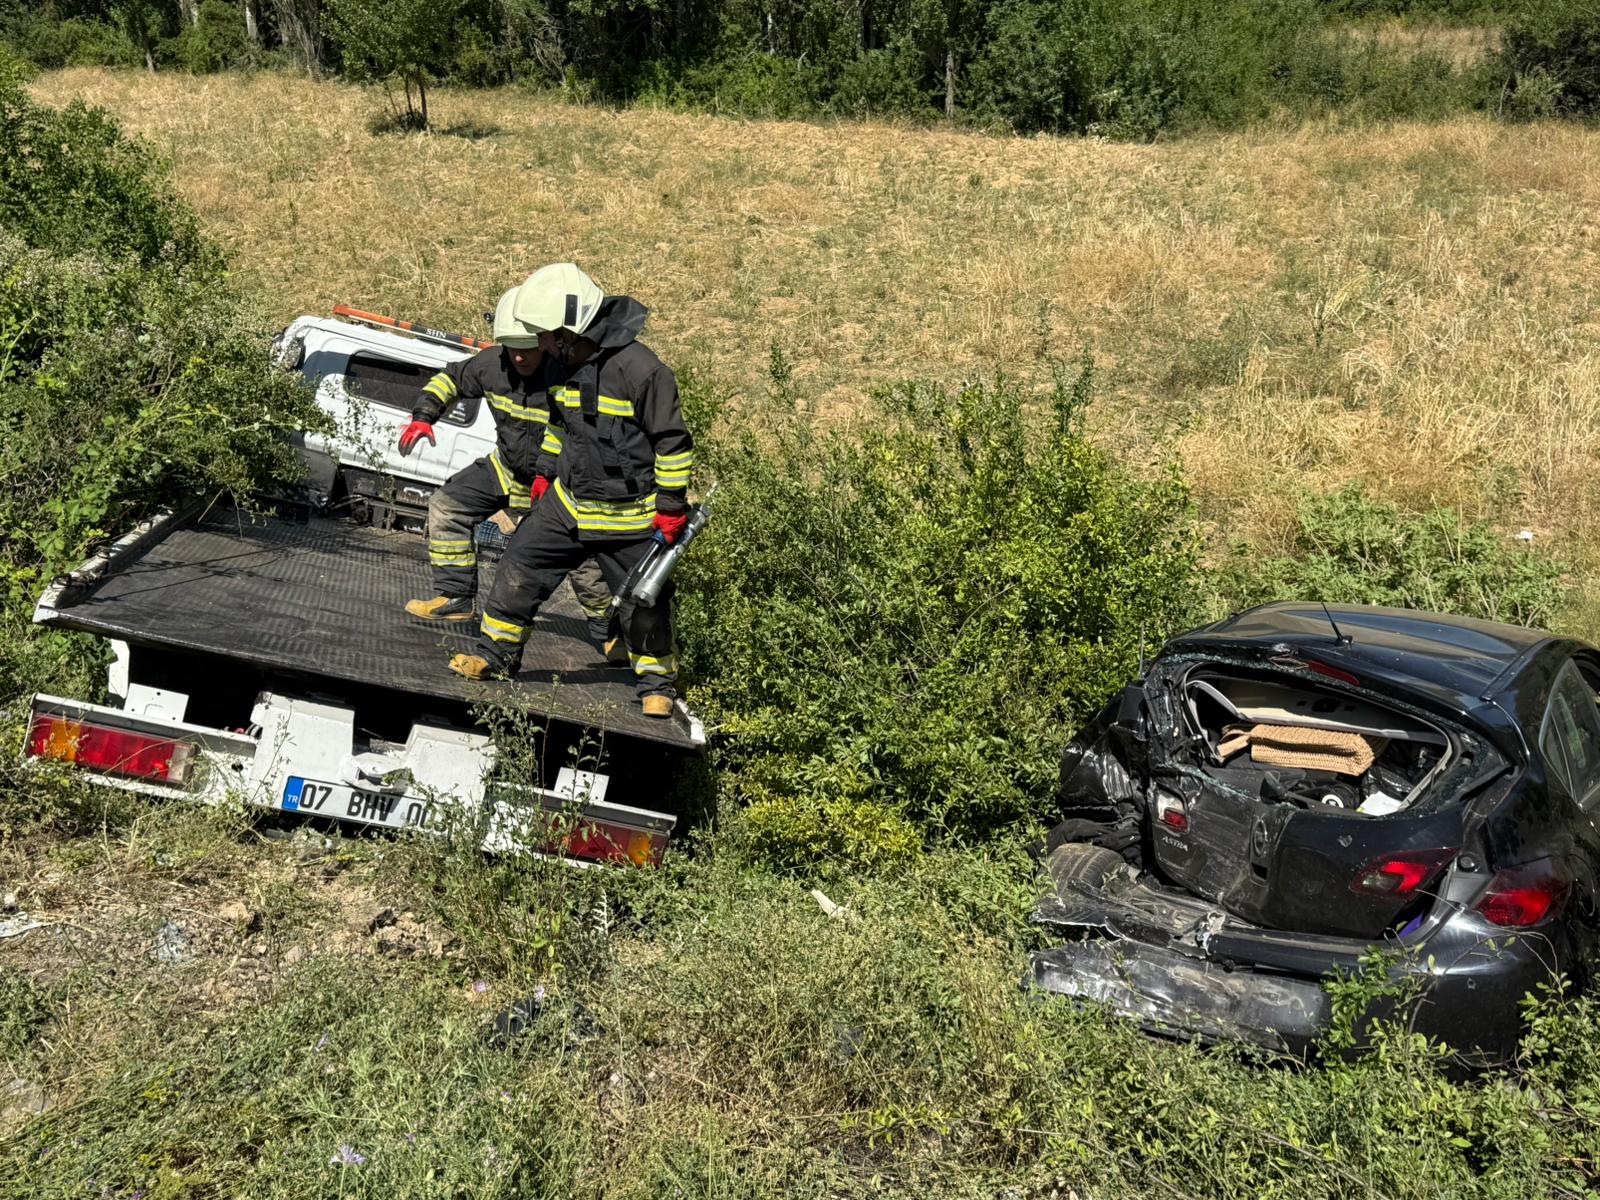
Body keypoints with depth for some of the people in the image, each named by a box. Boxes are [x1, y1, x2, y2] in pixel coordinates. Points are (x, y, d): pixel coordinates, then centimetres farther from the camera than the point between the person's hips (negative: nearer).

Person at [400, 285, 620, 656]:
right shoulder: (493, 363, -14)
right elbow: (451, 379, 5)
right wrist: (424, 414, -11)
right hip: (505, 468, 6)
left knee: (584, 562, -7)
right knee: (446, 506, 1)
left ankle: (608, 634, 16)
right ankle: (456, 597, 12)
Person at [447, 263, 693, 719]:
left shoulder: (641, 370, -22)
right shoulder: (559, 365, 1)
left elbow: (673, 441, -16)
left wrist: (672, 506, -14)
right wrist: (544, 472, 19)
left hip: (631, 515, -6)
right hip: (568, 501, 6)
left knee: (645, 602, 5)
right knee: (520, 566, 3)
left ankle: (657, 682, 25)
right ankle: (495, 653, 20)